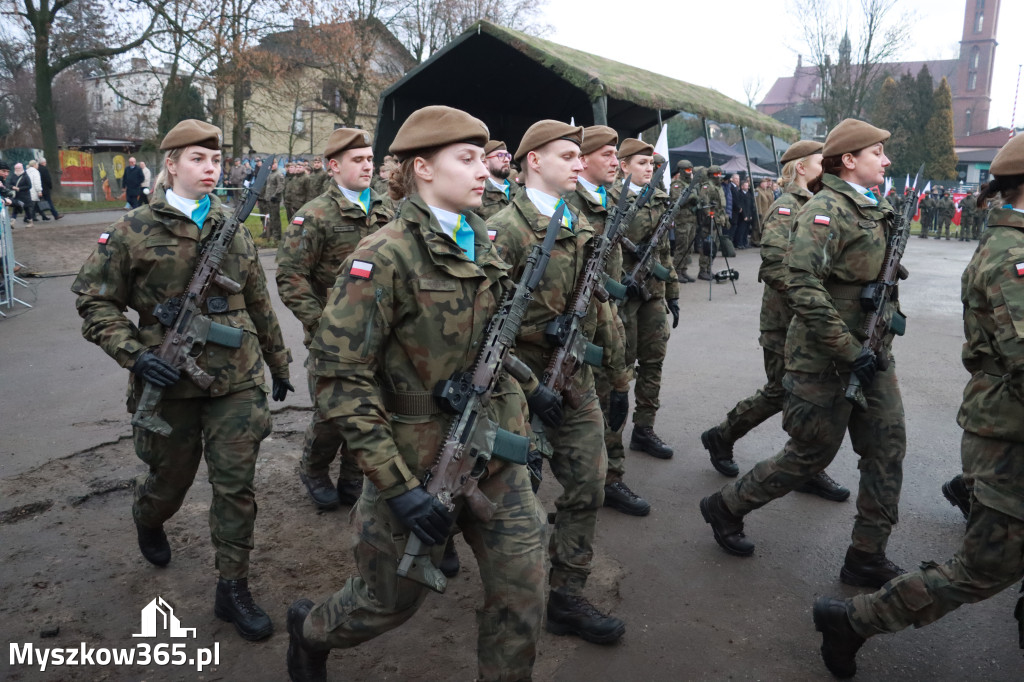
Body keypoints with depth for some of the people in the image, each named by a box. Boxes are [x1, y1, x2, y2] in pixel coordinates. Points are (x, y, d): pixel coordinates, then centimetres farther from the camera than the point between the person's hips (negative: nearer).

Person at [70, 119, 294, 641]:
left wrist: (279, 364, 18)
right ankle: (147, 521, 54)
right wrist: (135, 355, -16)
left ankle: (232, 589, 16)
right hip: (170, 383, -2)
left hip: (237, 380, 2)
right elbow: (94, 300, -2)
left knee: (236, 485, 2)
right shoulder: (135, 230, -4)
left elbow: (259, 304, 13)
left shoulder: (232, 229, 7)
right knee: (170, 479, 17)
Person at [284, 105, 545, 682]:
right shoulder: (387, 256, -18)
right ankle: (309, 630, 47)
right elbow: (341, 377, -20)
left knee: (523, 591, 5)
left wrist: (521, 433, 13)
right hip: (421, 461, -5)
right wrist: (396, 485, -22)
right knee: (393, 599, 15)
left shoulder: (482, 243, 5)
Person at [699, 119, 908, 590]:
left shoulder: (872, 210, 13)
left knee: (888, 447, 7)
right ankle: (726, 508, 23)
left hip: (872, 353, 9)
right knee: (811, 455, 2)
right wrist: (850, 351, -25)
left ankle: (867, 559, 19)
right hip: (827, 360, -8)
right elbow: (803, 287, -27)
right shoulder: (826, 209, -16)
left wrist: (891, 312, 9)